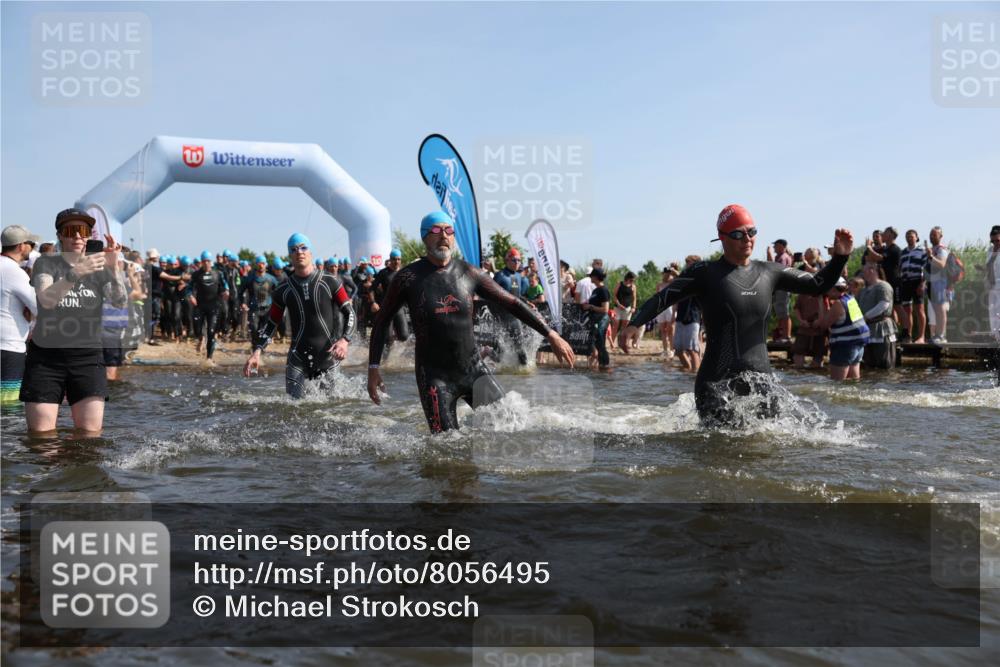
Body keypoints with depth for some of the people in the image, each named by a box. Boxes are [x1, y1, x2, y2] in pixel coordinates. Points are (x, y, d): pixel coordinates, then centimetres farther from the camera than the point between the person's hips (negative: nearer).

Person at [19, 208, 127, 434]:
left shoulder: (98, 267, 6)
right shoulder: (46, 263, 2)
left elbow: (121, 302, -10)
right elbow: (46, 299, -18)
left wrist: (113, 268, -26)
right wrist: (76, 273, -34)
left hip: (87, 358, 1)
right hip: (45, 357, -1)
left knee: (91, 433, -6)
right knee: (41, 435, -3)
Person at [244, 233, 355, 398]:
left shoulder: (330, 282, -1)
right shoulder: (283, 290, 4)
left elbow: (350, 313, -1)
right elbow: (271, 324, 11)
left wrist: (344, 340, -18)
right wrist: (257, 352, -3)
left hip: (328, 354, -1)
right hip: (298, 357, 1)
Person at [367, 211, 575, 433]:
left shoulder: (468, 274, 0)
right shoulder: (408, 278, -6)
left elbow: (512, 303, 4)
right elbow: (381, 322, 4)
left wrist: (551, 334, 1)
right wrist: (373, 368, -2)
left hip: (474, 369, 3)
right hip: (435, 376, -3)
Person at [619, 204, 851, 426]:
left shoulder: (769, 272, 11)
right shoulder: (705, 273, -1)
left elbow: (818, 285, 16)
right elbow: (662, 298, -1)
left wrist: (839, 257, 0)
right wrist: (634, 323, -16)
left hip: (760, 376, 5)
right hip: (717, 379, -5)